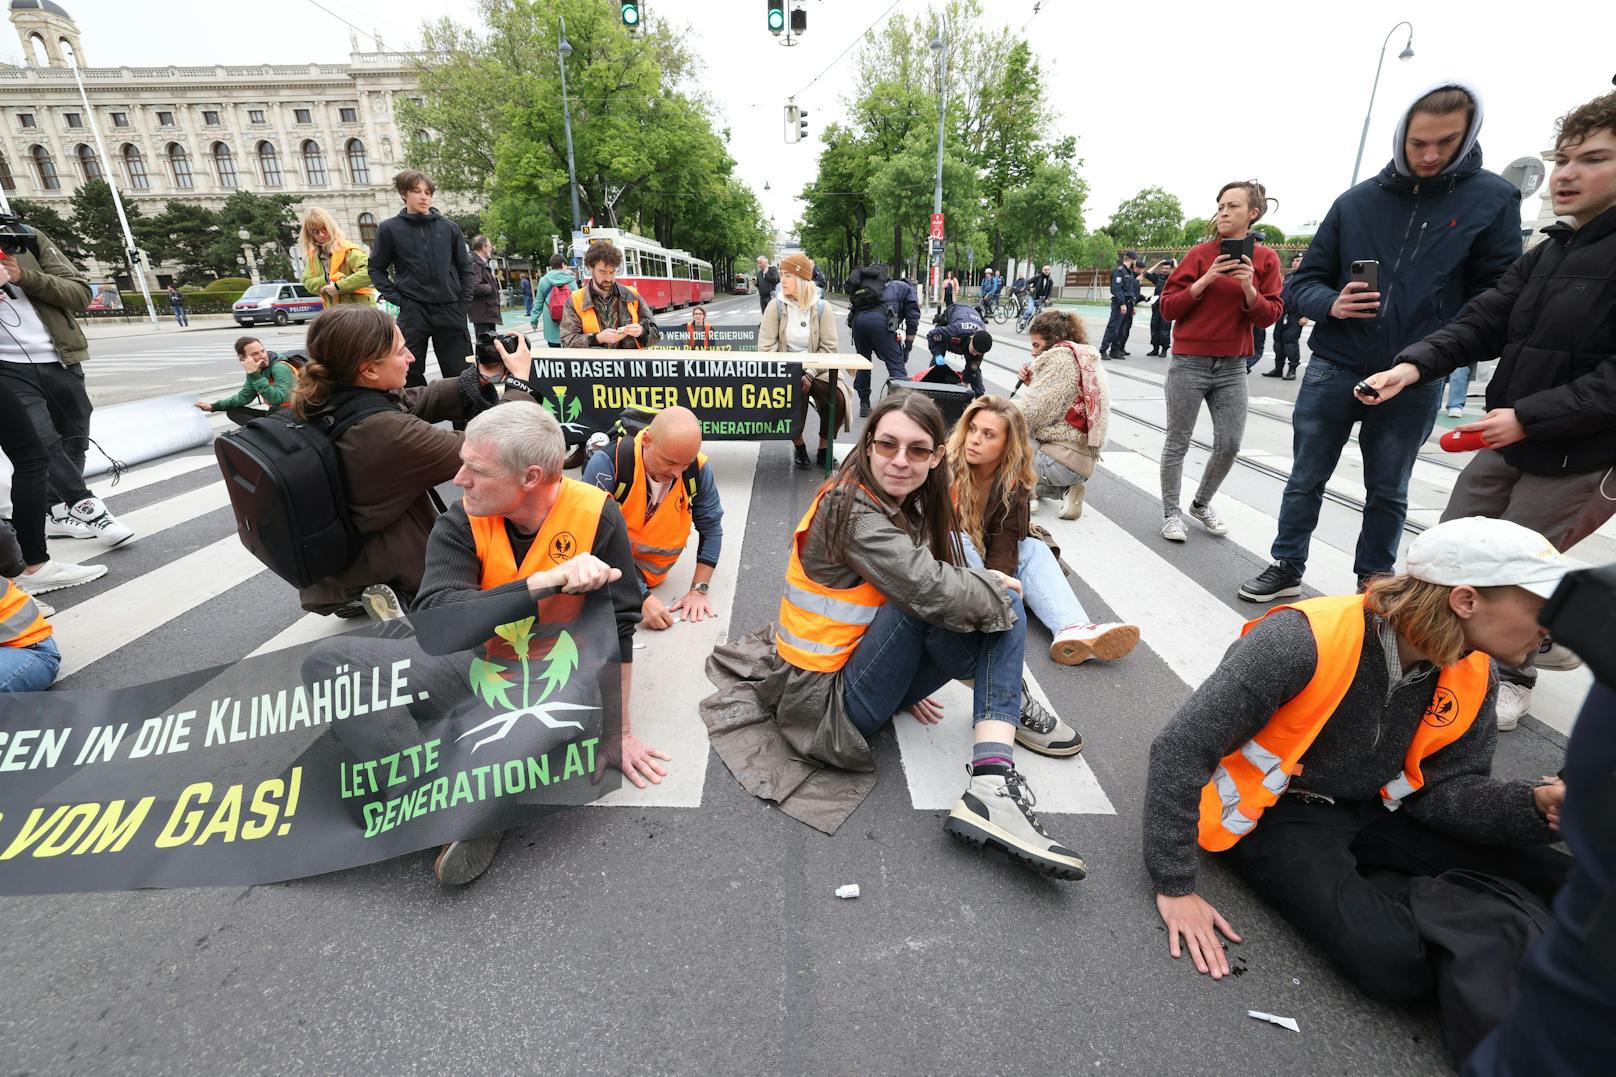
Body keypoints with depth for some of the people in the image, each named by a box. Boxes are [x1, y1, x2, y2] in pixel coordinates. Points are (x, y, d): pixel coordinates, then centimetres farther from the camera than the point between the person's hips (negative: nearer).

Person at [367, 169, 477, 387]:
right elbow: (376, 269, 11)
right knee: (411, 373, -4)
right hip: (412, 311, -1)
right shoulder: (390, 229, 5)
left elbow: (466, 267, 13)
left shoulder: (449, 227, 8)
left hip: (449, 310, 1)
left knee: (459, 373, 3)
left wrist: (464, 300, 3)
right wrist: (395, 297, -2)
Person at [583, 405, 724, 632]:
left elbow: (711, 529, -5)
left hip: (649, 573, 3)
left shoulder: (697, 469, -17)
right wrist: (641, 596, -32)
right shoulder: (608, 463, -27)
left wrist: (699, 589, -12)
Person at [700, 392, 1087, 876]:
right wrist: (994, 587, -12)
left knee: (1002, 607, -7)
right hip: (827, 703, -9)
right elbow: (931, 591, -32)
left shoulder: (908, 508, 6)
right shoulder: (851, 511, -21)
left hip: (860, 668, 9)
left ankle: (992, 786, -19)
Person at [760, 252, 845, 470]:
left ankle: (824, 449, -1)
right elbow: (766, 348, -6)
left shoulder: (822, 307, -2)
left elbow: (828, 348, -5)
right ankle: (798, 445, 1)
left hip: (816, 370, 0)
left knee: (838, 398, -26)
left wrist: (809, 375, -19)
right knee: (793, 394, -30)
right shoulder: (775, 305, -2)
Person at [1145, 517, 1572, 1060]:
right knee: (1394, 958, -25)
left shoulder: (1473, 676, -6)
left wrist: (1539, 805, -23)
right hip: (1274, 814, -6)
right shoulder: (1304, 642, -31)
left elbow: (1444, 788, 0)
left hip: (1371, 811, 7)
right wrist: (1175, 887, -25)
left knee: (1548, 872, -10)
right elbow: (1180, 751, -29)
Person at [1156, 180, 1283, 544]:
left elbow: (1269, 316, 1)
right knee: (1178, 442, 2)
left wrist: (1249, 288, -15)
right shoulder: (1201, 253, -2)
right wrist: (1205, 280, -16)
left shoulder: (1265, 258, 5)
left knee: (1229, 444, 4)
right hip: (1189, 363, -3)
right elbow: (1167, 308, -4)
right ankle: (1170, 513, 14)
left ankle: (1201, 504, 26)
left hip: (1232, 367, 3)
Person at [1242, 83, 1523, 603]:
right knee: (1305, 481, 8)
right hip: (1333, 371, 1)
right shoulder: (1357, 200, 3)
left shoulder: (1493, 198, 0)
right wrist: (1332, 305, -15)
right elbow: (1306, 281, 6)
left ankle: (1375, 582, 28)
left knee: (1387, 493, 13)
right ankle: (1286, 569, 23)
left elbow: (1497, 294, -1)